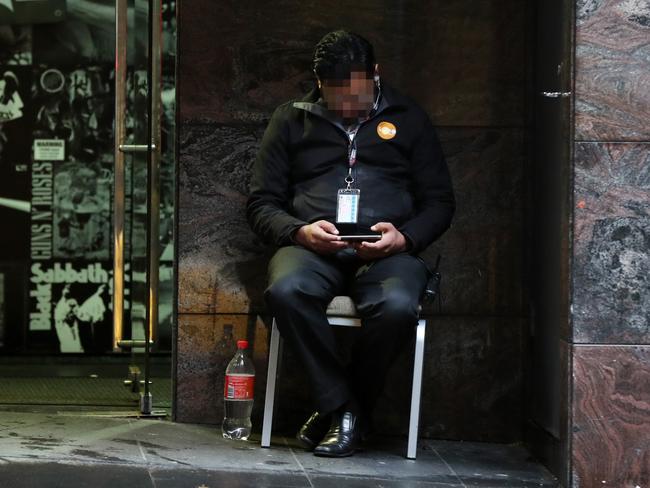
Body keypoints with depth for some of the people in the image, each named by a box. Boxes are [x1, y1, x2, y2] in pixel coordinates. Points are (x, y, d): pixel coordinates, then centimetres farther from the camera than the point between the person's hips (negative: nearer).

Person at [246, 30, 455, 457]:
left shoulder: (408, 119, 17)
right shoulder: (291, 120, 18)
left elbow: (440, 202, 14)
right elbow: (261, 203, 14)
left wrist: (404, 238, -8)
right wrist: (300, 231, -9)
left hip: (387, 251, -1)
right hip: (312, 247, 1)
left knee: (397, 306, -36)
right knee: (286, 291, -36)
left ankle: (343, 412, -13)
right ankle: (342, 406, -20)